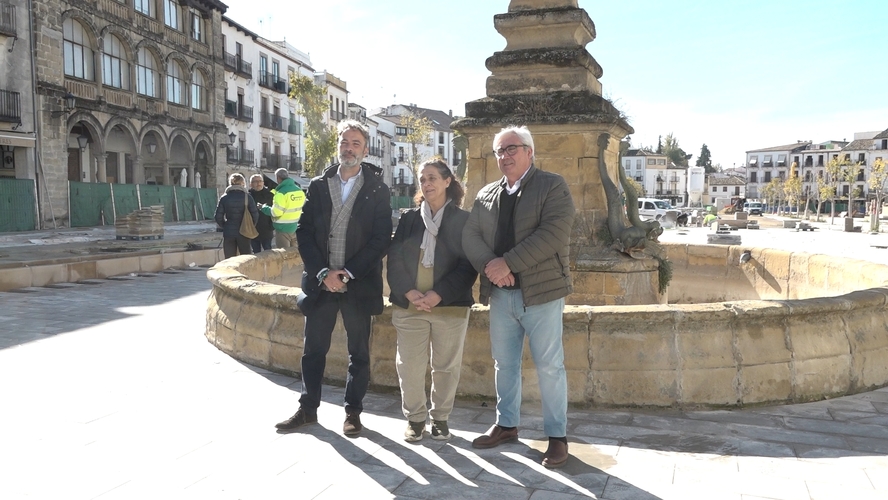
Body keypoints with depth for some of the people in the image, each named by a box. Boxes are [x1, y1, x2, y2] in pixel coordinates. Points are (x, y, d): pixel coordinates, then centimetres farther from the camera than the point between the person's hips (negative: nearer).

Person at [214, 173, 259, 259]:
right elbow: (255, 214, -6)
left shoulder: (224, 198, 1)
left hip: (228, 233, 1)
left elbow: (218, 217, 0)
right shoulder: (247, 197, -4)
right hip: (243, 233, -1)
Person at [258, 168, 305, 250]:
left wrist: (264, 207, -5)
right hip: (295, 227, 7)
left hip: (283, 229, -7)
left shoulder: (281, 193, -21)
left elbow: (276, 212, -23)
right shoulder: (299, 190, 2)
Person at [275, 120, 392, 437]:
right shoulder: (318, 186, 6)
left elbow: (382, 239, -7)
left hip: (359, 284, -2)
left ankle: (353, 412, 21)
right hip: (320, 281, 2)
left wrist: (348, 273, -14)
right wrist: (323, 273, -10)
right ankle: (308, 409, 24)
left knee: (359, 353, 8)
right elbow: (304, 233, 1)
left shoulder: (377, 190, -1)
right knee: (313, 350, 9)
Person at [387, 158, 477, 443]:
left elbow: (468, 266, -5)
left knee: (446, 366, 7)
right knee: (409, 365, 3)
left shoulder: (464, 220, 2)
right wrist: (409, 293, -13)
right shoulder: (409, 219, 10)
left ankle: (440, 417, 24)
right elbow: (394, 259, 4)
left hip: (450, 305, -2)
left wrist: (438, 295, -16)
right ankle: (415, 418, 20)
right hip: (409, 305, 2)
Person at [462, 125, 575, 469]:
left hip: (541, 291, -5)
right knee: (504, 362, 14)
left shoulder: (553, 186, -4)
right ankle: (506, 424, 30)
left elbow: (553, 233, -17)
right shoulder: (486, 194, 13)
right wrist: (489, 265, -16)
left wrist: (507, 263, -21)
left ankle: (557, 436, 13)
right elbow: (470, 235, 5)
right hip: (501, 294, 5)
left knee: (549, 366, 1)